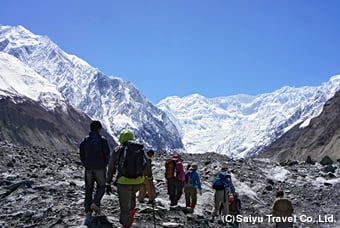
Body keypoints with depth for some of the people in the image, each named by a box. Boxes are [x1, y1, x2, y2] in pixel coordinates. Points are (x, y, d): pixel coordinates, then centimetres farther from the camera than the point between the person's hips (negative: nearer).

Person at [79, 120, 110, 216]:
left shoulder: (85, 140, 5)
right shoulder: (102, 140, -7)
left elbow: (81, 154, 7)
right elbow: (107, 154, -8)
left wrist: (86, 165, 15)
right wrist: (105, 165, 8)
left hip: (89, 168, 4)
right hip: (100, 168, -4)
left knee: (88, 188, 8)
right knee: (101, 186, 10)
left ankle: (88, 210, 6)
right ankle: (95, 203, -10)